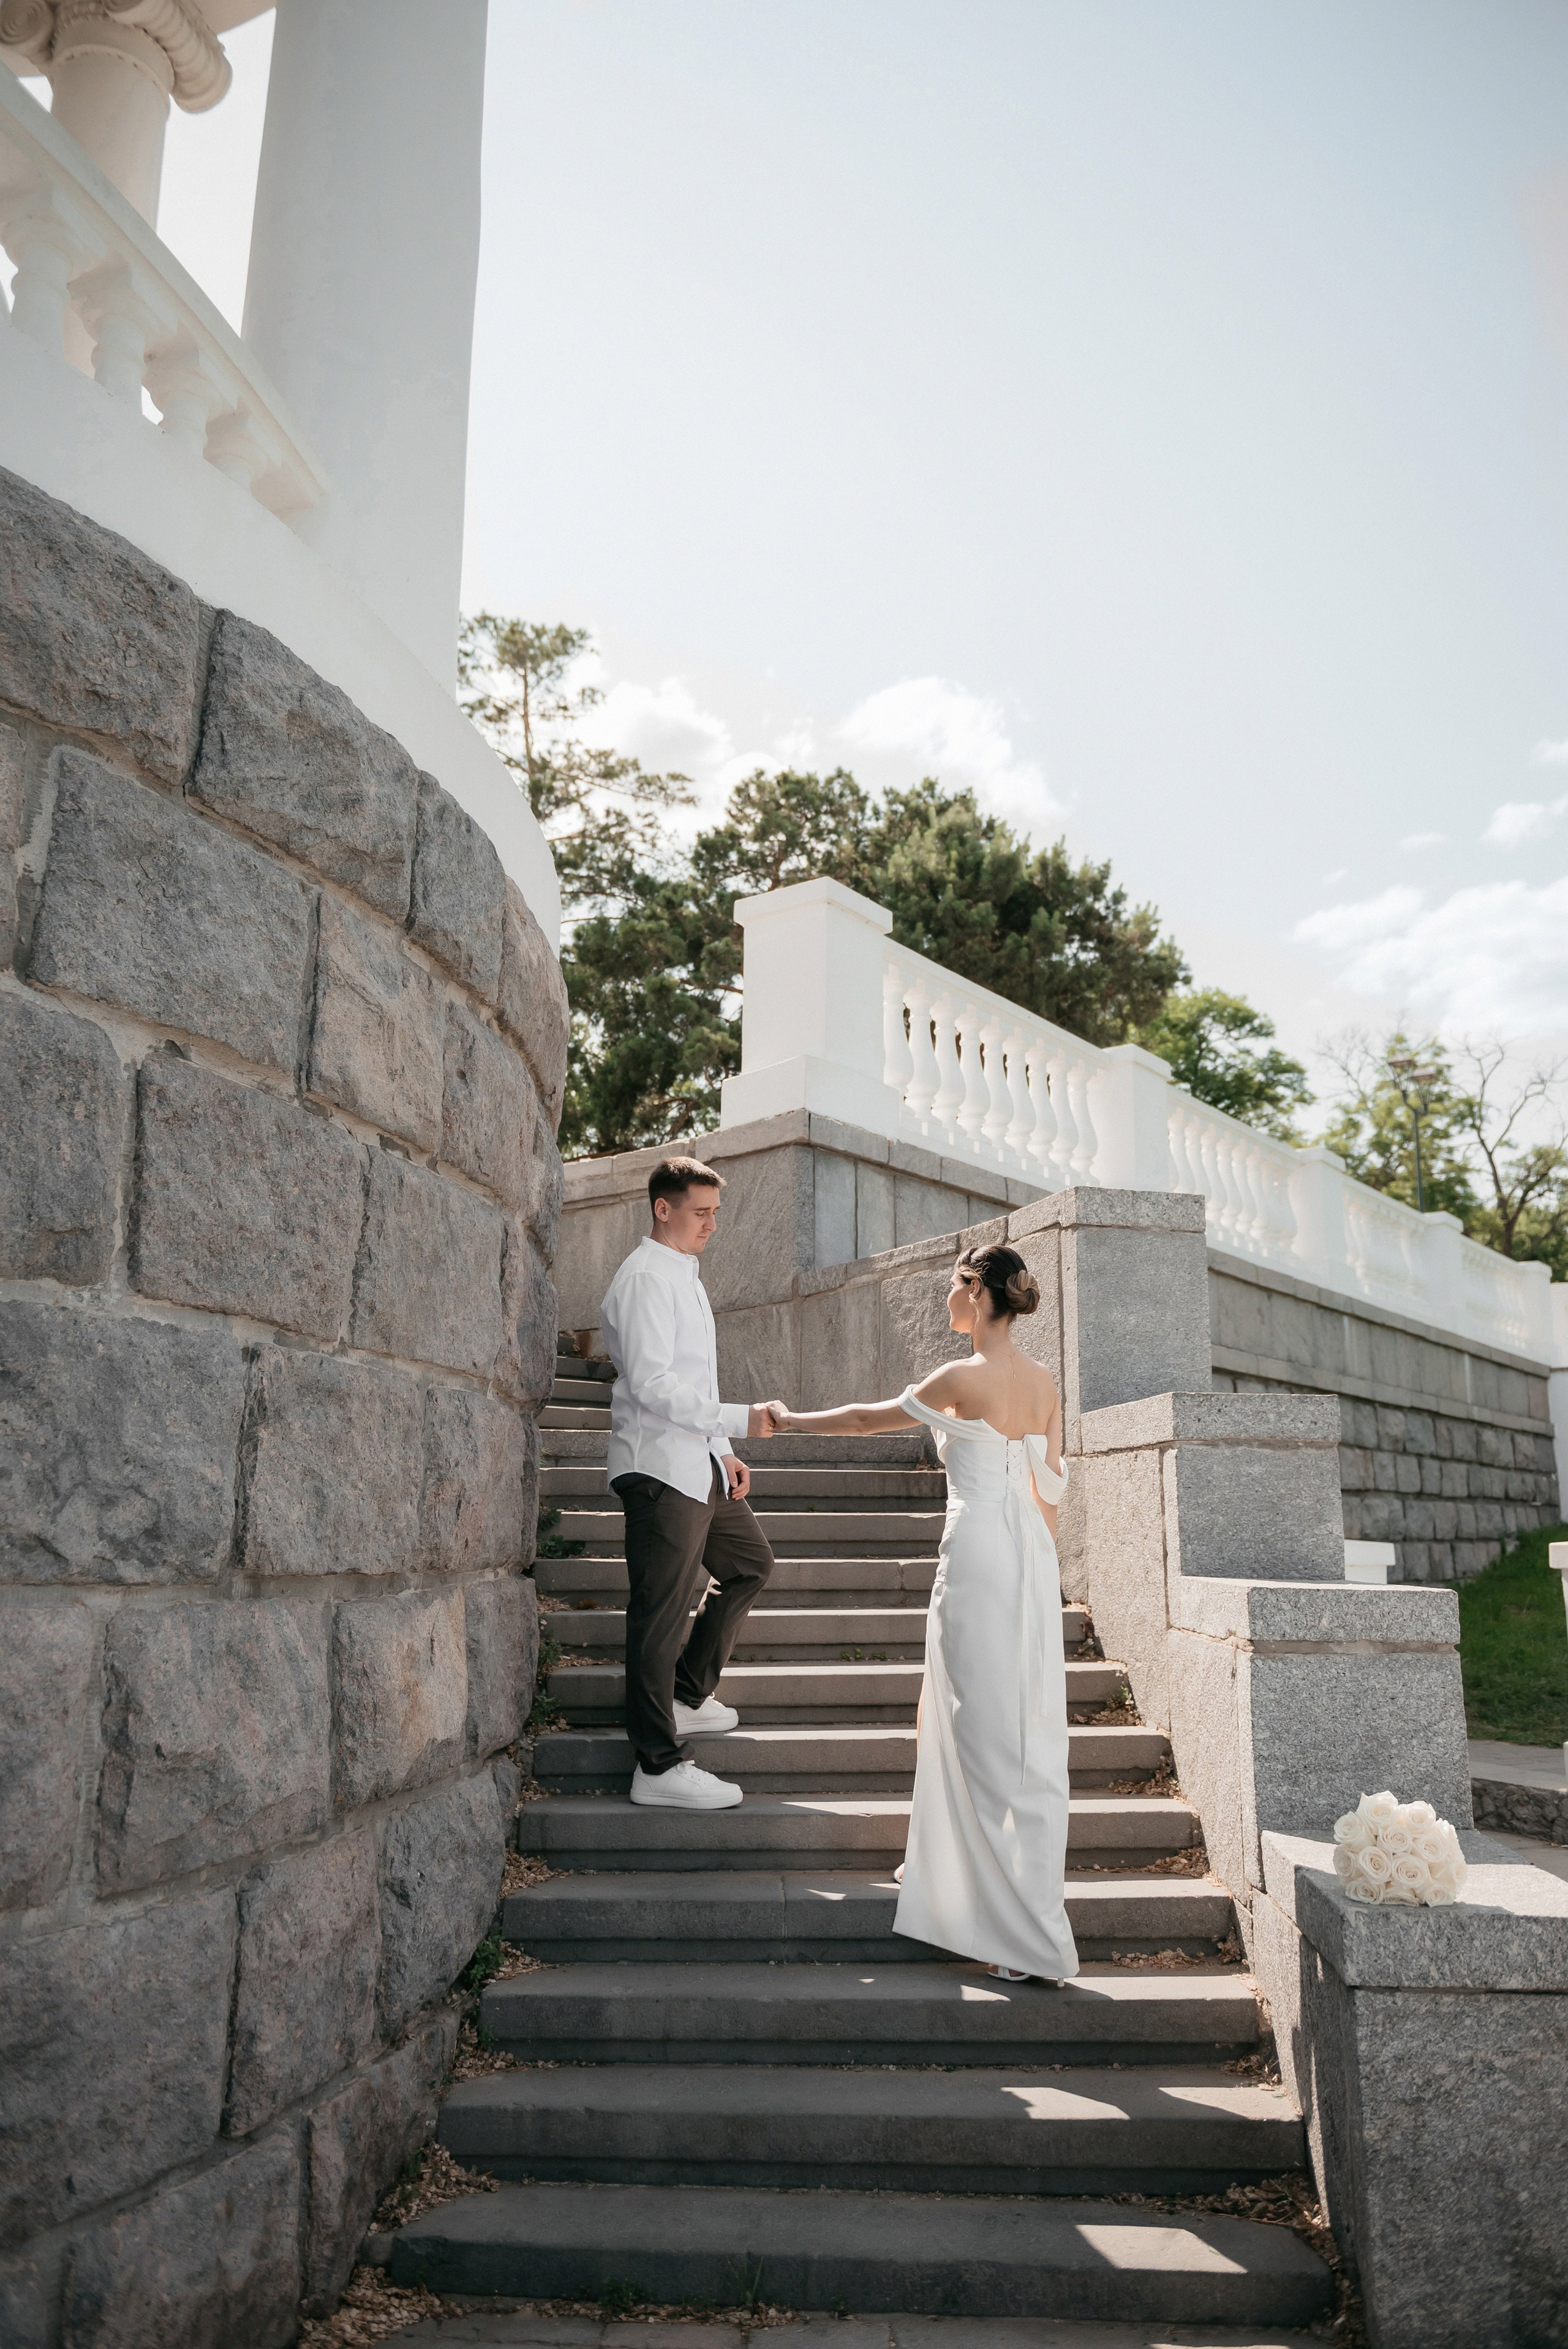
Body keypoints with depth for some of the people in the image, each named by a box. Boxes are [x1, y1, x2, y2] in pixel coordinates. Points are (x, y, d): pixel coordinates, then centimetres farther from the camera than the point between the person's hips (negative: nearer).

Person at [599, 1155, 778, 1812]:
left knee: (750, 1564, 21)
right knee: (662, 1610, -6)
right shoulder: (646, 1279, -14)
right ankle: (659, 1765, 1)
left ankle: (688, 1694, 31)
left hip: (698, 1464, 10)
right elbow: (653, 1384, -23)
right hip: (661, 1468, -10)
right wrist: (738, 1420, -24)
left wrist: (722, 1452, 18)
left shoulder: (684, 1277, 18)